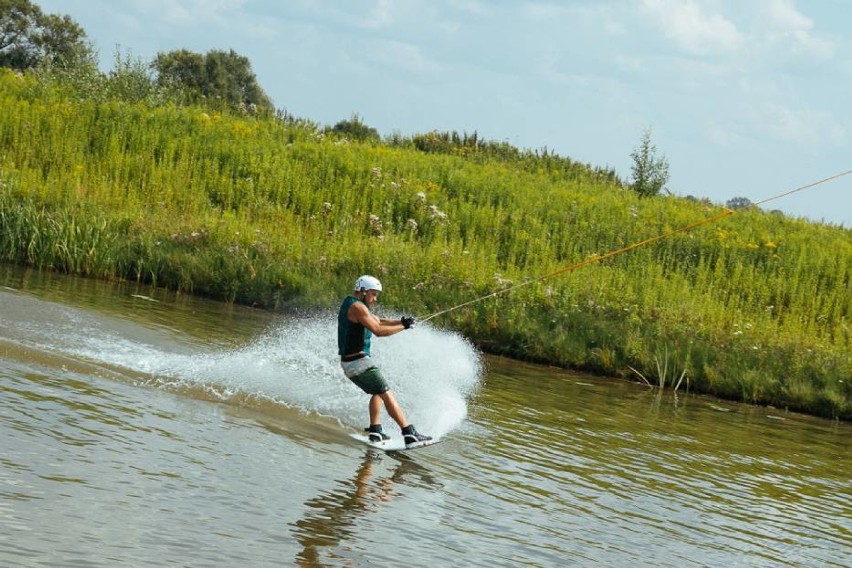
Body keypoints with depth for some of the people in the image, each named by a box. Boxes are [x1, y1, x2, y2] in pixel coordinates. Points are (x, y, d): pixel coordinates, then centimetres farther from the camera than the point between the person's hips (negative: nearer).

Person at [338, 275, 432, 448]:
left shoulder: (350, 305, 18)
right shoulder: (357, 307, -14)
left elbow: (378, 321, 21)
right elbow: (378, 330, -21)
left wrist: (400, 321, 7)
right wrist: (403, 327, -12)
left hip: (348, 364, 10)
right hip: (359, 362, -10)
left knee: (378, 393, 24)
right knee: (387, 395, -11)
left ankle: (375, 431, 15)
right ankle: (410, 434, -17)